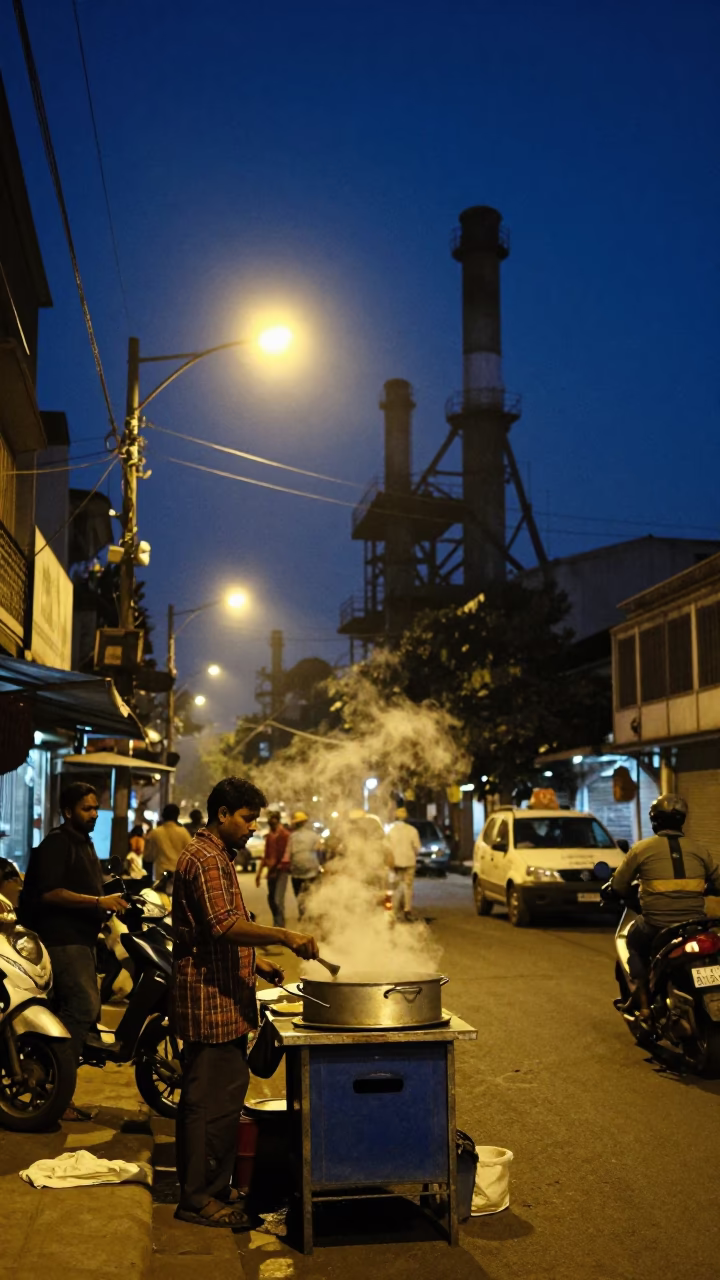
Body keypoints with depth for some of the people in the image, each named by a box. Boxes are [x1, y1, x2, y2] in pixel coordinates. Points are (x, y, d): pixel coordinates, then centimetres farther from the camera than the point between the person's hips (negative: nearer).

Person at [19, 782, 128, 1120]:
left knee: (75, 1008, 11)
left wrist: (112, 902, 15)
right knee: (84, 1006, -18)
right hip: (61, 938, -10)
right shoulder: (56, 843, -11)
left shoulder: (85, 844, 19)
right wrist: (98, 902, -25)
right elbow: (49, 892, -23)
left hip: (80, 938, 10)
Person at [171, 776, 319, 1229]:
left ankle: (209, 1187, 24)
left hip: (224, 997, 11)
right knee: (213, 1099, -5)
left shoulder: (218, 857, 18)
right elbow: (224, 925, -28)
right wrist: (284, 936, -30)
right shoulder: (205, 859, -16)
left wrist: (256, 962, 17)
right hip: (211, 999, -11)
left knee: (221, 1095, 15)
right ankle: (199, 1197, 4)